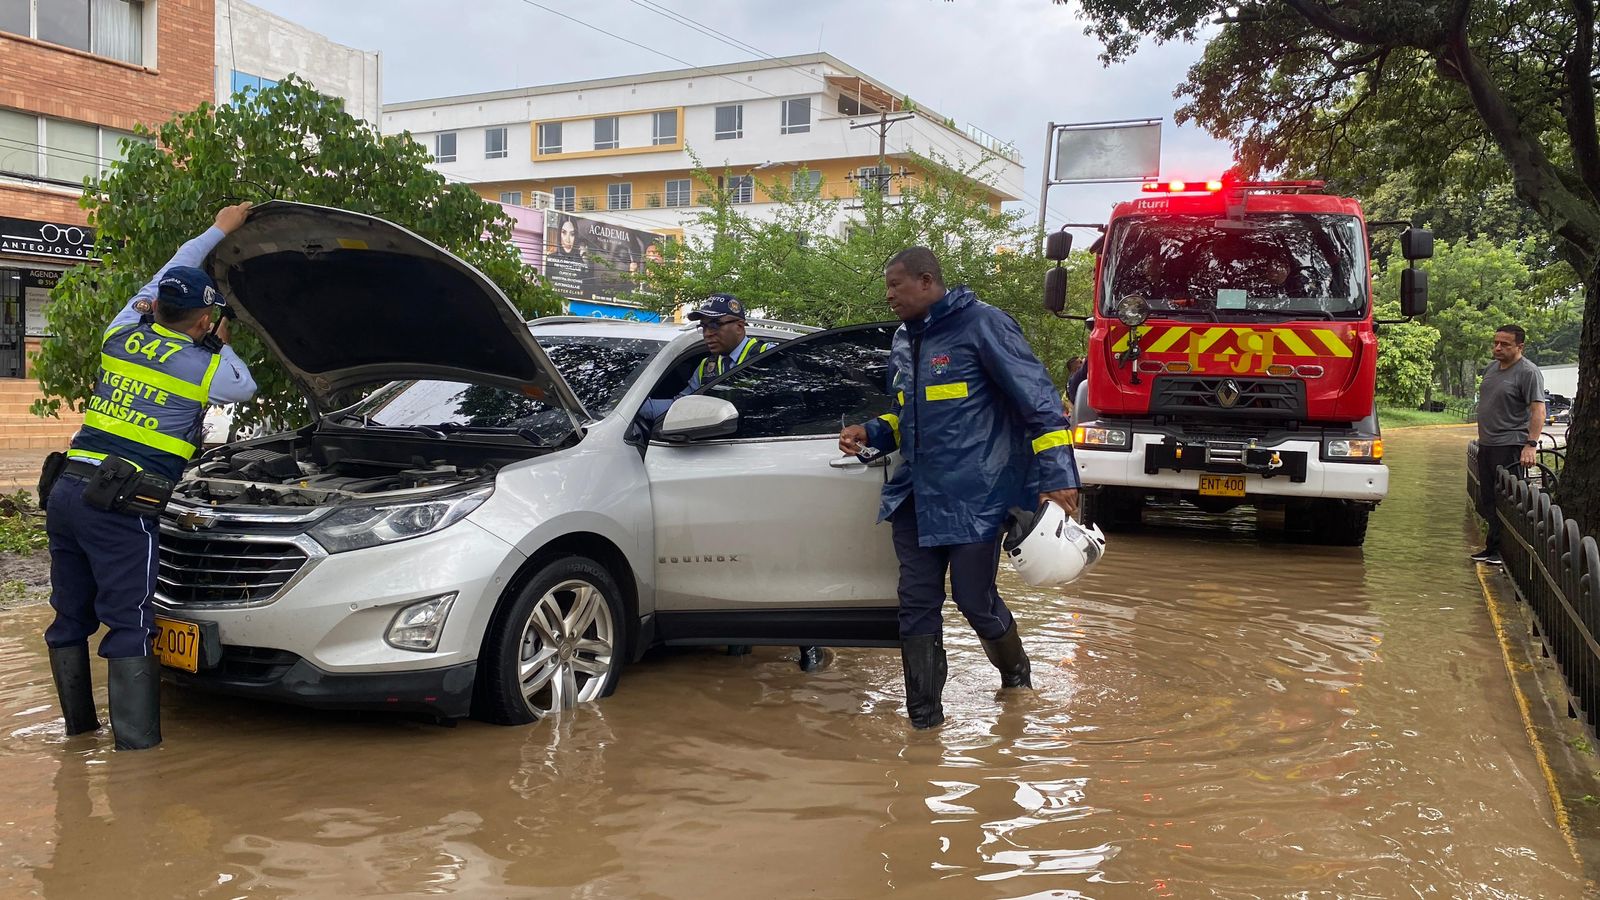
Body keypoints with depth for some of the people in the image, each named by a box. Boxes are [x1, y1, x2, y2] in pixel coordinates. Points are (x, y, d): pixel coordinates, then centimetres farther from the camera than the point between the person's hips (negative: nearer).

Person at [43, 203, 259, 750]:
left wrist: (218, 231, 38)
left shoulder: (121, 335, 14)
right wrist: (221, 344, 32)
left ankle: (79, 729, 29)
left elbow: (163, 277, 30)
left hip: (66, 494, 7)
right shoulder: (206, 367, -2)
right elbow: (246, 387, 21)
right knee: (130, 627, -7)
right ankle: (137, 748, -8)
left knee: (70, 620, 16)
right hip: (119, 509, -7)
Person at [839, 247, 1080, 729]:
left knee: (975, 601, 3)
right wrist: (872, 433, 6)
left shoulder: (982, 324, -11)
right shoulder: (903, 341, 13)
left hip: (975, 500, -7)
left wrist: (1057, 476, -18)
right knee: (917, 606, 5)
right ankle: (923, 718, 16)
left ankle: (1016, 675, 34)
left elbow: (1038, 399, -13)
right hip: (916, 498, 7)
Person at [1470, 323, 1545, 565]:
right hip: (1486, 445, 9)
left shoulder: (1528, 372, -11)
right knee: (1487, 501, 11)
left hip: (1510, 446, -9)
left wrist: (1531, 445, -27)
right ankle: (1492, 548, 19)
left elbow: (1538, 410, -18)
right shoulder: (1492, 368, 15)